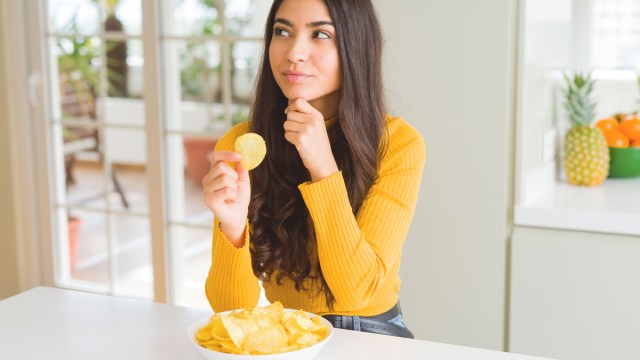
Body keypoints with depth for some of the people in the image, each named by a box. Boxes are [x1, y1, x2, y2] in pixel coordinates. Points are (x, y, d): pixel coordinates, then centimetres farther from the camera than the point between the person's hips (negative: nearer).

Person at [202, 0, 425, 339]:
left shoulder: (398, 143, -12)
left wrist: (323, 166, -24)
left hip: (373, 336, -1)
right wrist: (232, 226, -28)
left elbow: (356, 291, -17)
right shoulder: (238, 144, -8)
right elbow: (233, 310, -10)